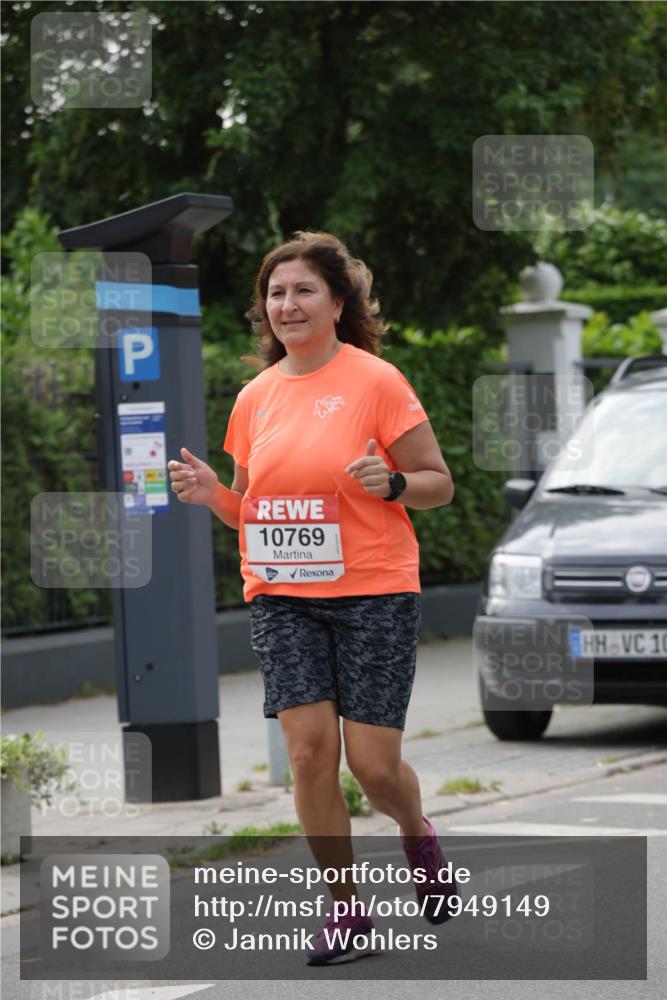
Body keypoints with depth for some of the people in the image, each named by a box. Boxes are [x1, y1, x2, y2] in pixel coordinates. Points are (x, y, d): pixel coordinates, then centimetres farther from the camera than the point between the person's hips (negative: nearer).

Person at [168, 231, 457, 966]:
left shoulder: (376, 381, -5)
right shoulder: (256, 396, 9)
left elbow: (439, 483, -2)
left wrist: (391, 482, -22)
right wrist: (211, 494, -3)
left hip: (373, 593, -4)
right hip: (281, 598, 4)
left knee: (373, 763, -4)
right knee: (309, 749, -6)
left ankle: (418, 838, 31)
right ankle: (346, 911, 6)